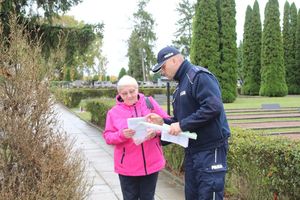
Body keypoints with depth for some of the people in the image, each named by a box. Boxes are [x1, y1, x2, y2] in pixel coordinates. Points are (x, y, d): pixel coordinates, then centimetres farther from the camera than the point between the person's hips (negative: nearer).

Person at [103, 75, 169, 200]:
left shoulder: (150, 103, 0)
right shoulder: (114, 112, -1)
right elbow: (108, 137, -1)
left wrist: (156, 131, -18)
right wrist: (122, 135, -21)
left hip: (151, 163, 1)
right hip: (127, 166, 0)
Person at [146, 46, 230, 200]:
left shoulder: (199, 76, -12)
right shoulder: (180, 86, 17)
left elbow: (214, 107, -25)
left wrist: (182, 125, -21)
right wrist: (162, 122, 2)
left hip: (210, 150, -9)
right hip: (192, 151, 9)